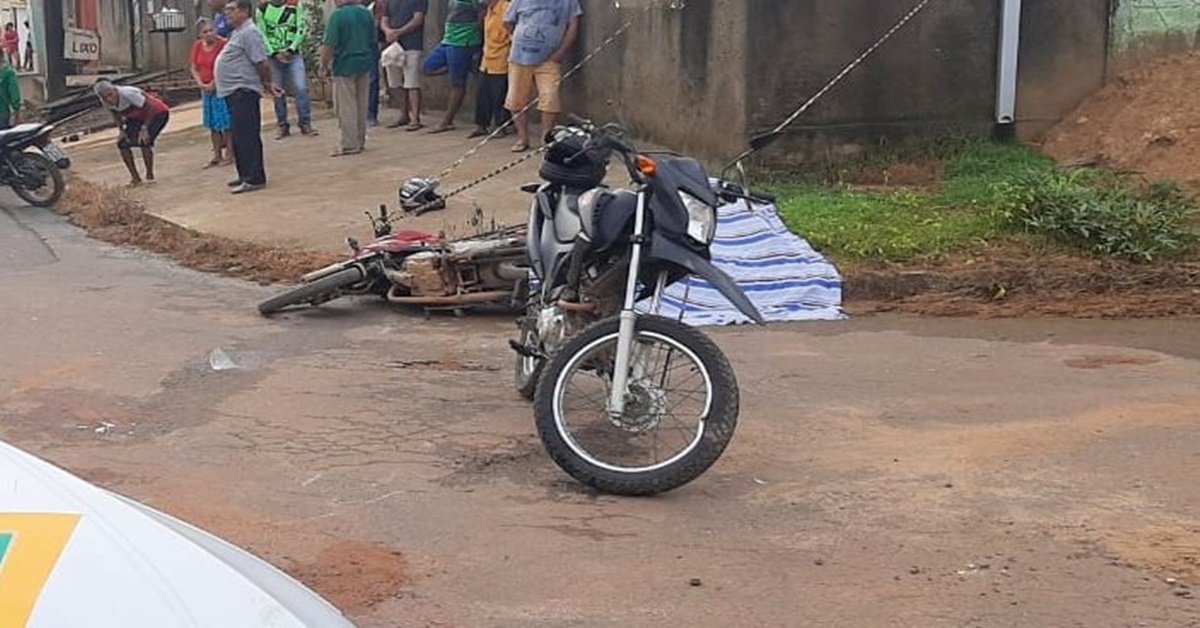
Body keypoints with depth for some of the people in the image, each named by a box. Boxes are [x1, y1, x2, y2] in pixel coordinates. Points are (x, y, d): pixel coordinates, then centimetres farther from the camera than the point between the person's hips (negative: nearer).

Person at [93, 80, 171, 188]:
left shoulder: (128, 94, -36)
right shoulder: (106, 102, -15)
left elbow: (151, 108, -30)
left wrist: (144, 128, -32)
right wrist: (122, 130, -7)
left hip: (157, 113, -7)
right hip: (137, 117, 8)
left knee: (144, 140, -27)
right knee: (122, 143, -5)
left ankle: (150, 176, -8)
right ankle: (135, 178, 8)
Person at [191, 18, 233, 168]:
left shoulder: (223, 45, -14)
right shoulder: (198, 46, 5)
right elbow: (194, 69, 10)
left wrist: (214, 84, -18)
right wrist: (201, 84, -5)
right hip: (207, 89, 6)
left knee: (226, 123, -3)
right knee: (213, 124, 12)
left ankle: (229, 154, 5)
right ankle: (217, 155, 20)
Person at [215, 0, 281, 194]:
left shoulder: (250, 33, -14)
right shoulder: (238, 33, 20)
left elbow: (262, 62, -21)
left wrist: (267, 84, -10)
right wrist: (266, 84, 18)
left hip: (243, 91, -11)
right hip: (234, 92, 11)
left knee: (246, 136, -10)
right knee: (239, 137, 15)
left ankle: (254, 179, -9)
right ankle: (246, 175, 22)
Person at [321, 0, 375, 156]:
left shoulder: (337, 15, -15)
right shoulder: (367, 13, 4)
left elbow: (330, 45, -17)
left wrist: (324, 66, -7)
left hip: (344, 66, -6)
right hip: (365, 64, 6)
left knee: (346, 107, 1)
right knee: (362, 105, 14)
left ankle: (350, 144, 3)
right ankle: (360, 141, 21)